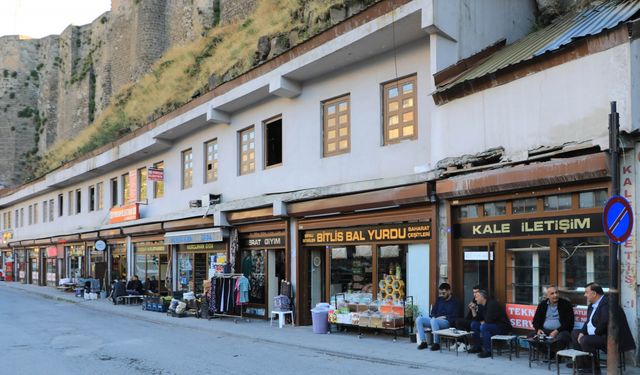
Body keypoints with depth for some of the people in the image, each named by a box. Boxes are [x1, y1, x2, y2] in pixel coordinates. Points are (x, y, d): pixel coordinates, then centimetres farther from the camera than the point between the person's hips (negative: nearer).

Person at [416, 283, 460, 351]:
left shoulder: (455, 301, -1)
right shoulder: (439, 299, 17)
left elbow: (454, 317, -8)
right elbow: (433, 311, 19)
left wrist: (444, 317, -16)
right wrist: (433, 316, -2)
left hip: (447, 322, -7)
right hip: (435, 320, 7)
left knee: (434, 321, -39)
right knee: (419, 319, -15)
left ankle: (436, 343, -28)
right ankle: (423, 342, -16)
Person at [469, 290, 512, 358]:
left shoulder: (492, 304, -21)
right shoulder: (483, 305, 10)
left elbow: (489, 320, -25)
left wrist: (483, 322, -7)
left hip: (503, 327, -10)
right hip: (492, 324, 10)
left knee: (483, 327, -33)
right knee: (474, 324, 8)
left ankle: (488, 351, -25)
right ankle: (477, 347, 12)